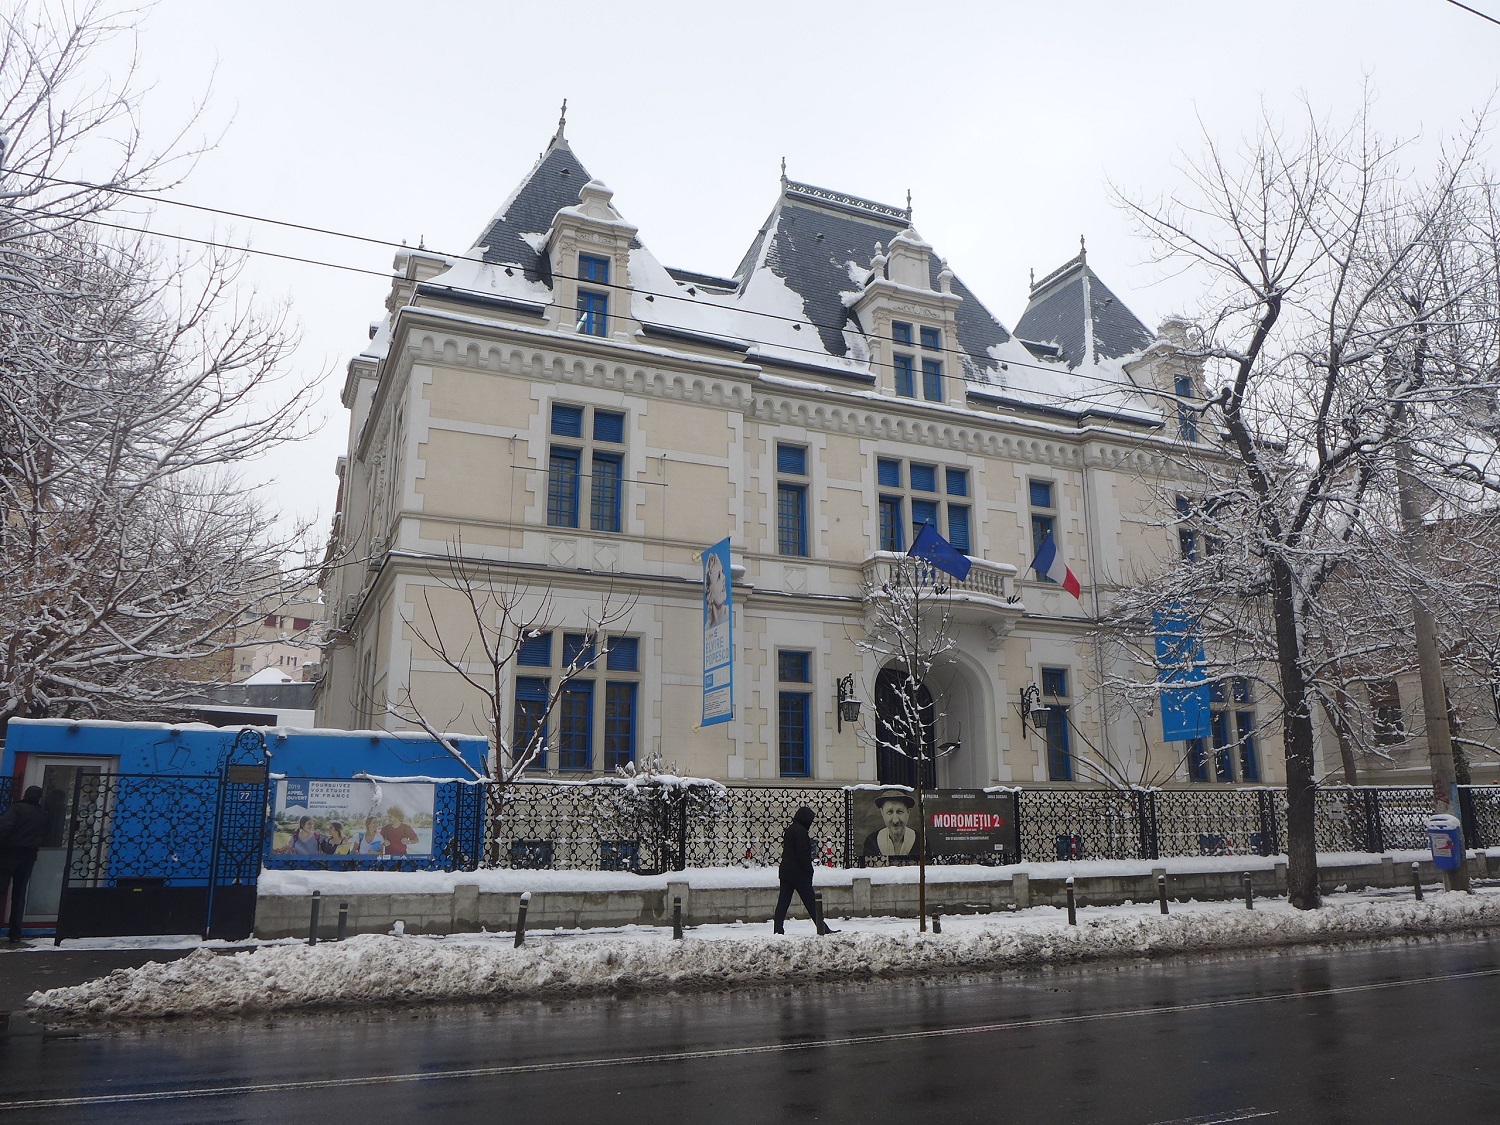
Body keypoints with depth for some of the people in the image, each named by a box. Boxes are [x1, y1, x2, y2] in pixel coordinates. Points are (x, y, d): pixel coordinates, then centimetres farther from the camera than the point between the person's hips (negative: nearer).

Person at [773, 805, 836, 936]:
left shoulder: (789, 829, 15)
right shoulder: (800, 831, -14)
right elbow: (803, 853, -18)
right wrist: (809, 870, -11)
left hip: (785, 871, 9)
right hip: (798, 873, -9)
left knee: (783, 901, 7)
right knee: (810, 901, -3)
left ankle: (778, 929, 5)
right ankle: (822, 928, 1)